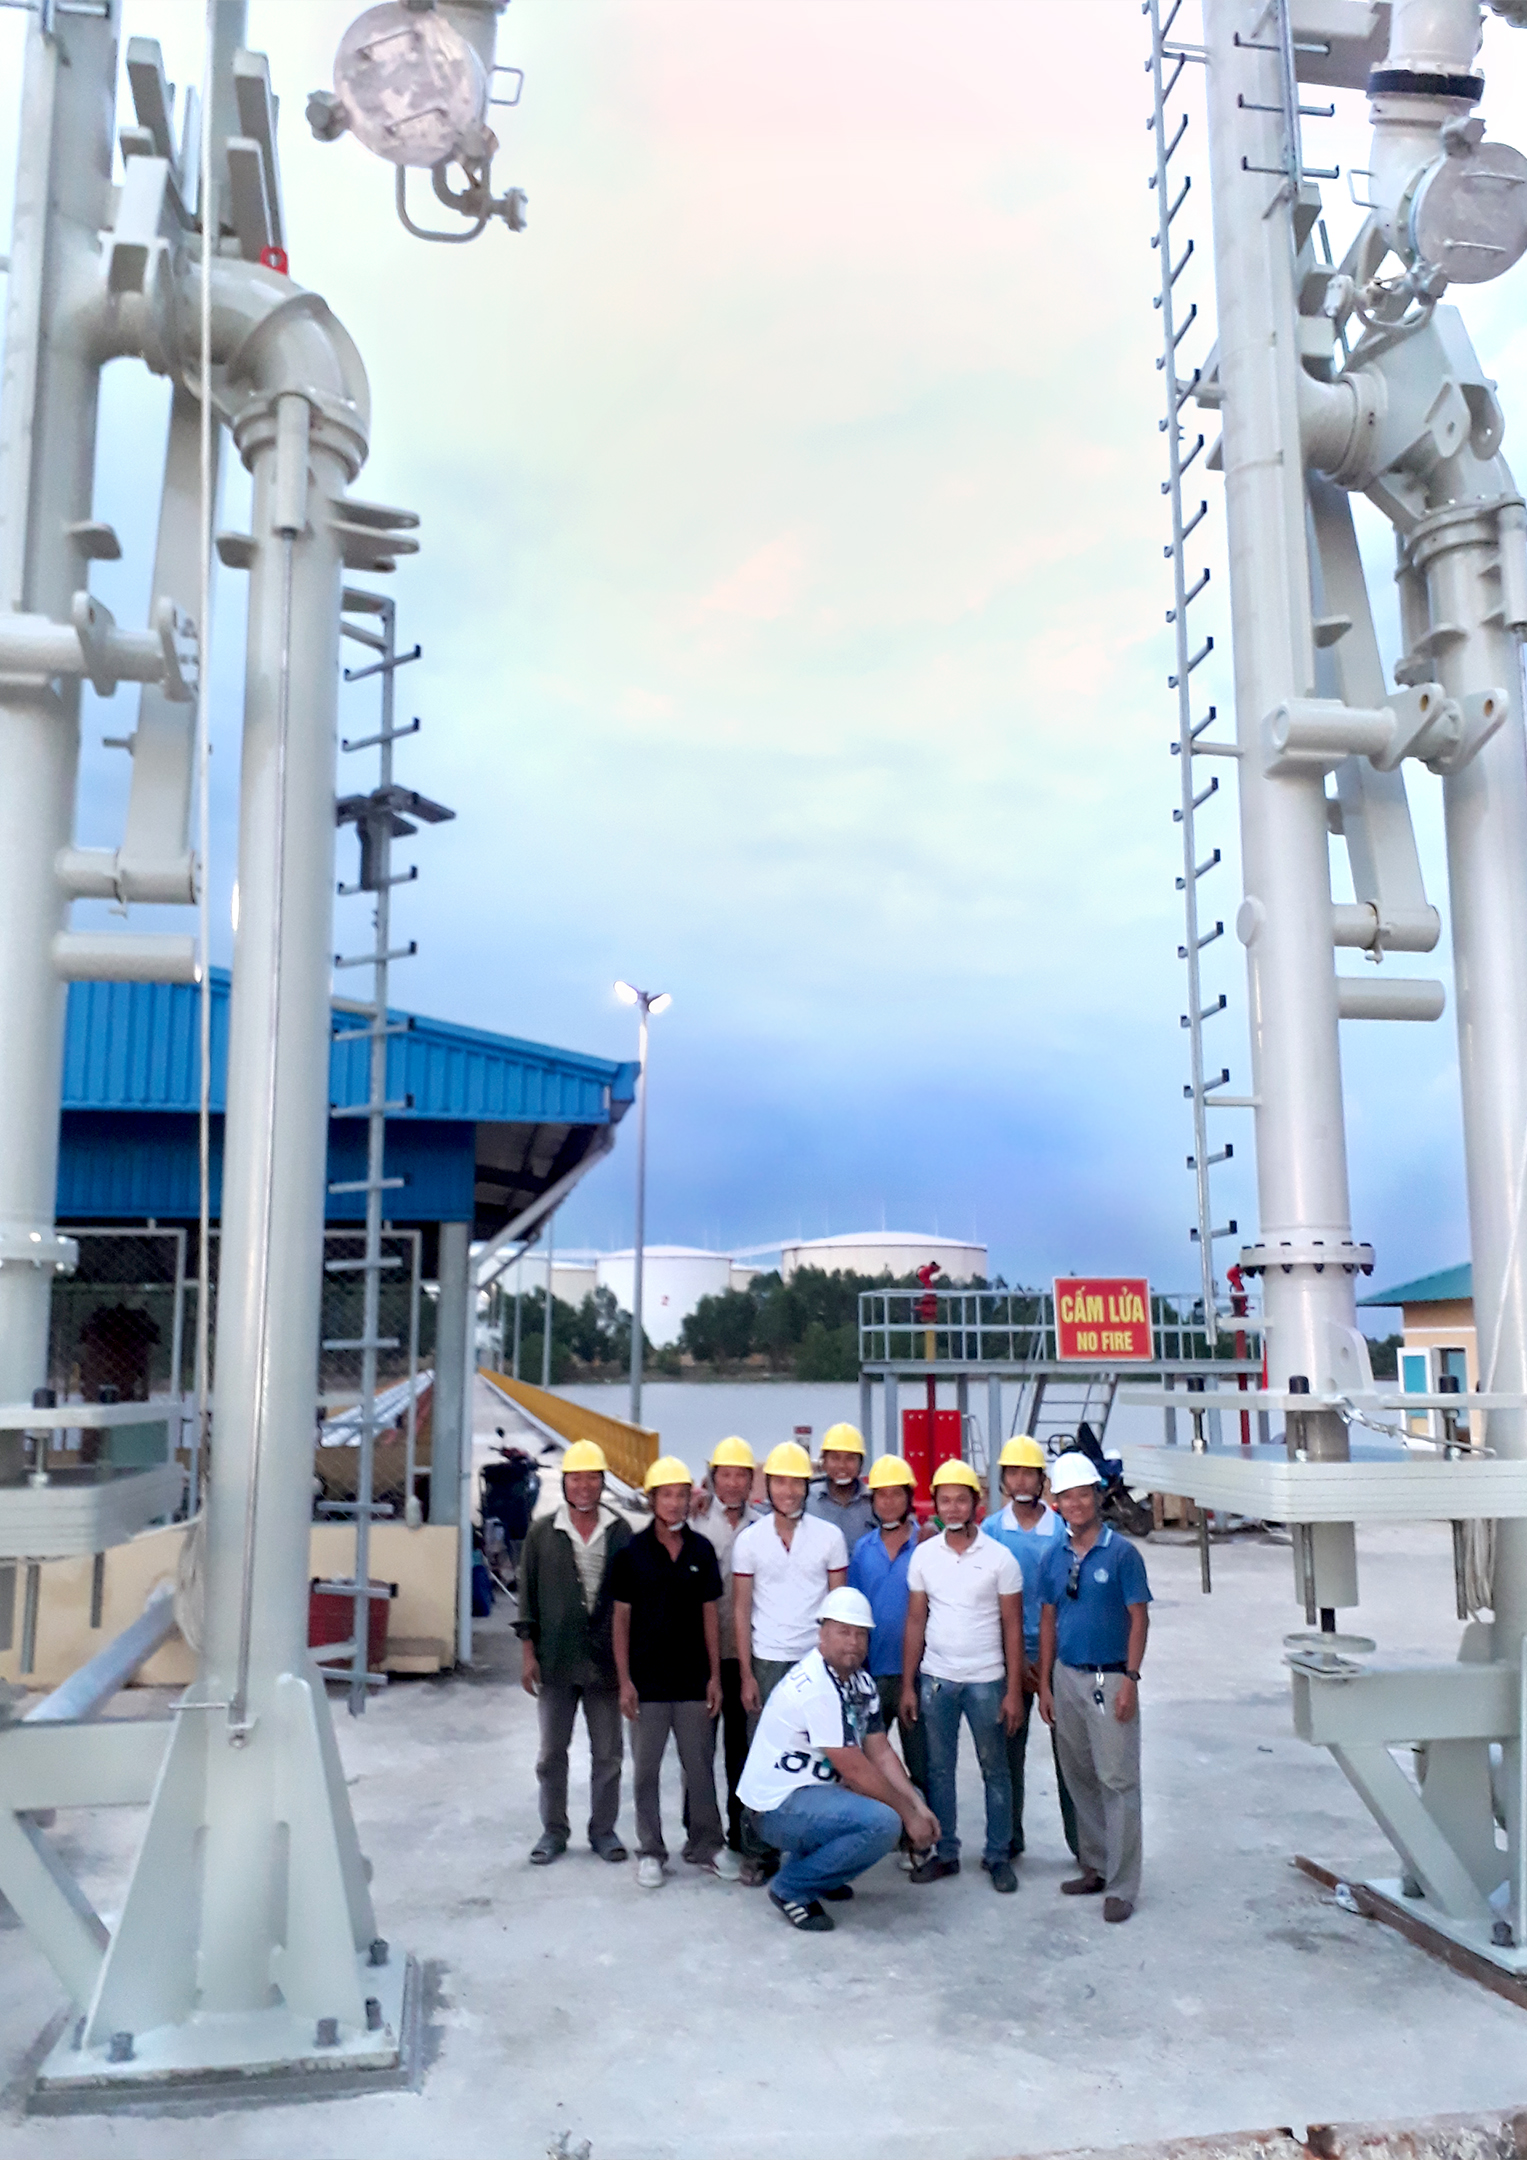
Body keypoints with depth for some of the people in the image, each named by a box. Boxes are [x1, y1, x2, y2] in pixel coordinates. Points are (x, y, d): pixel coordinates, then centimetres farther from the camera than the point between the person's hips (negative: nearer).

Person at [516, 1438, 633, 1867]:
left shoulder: (620, 1531, -2)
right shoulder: (542, 1532, -2)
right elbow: (528, 1594, 2)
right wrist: (527, 1651, -2)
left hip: (606, 1659, 0)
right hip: (555, 1660, 0)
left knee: (607, 1753, 10)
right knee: (552, 1752, 11)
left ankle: (603, 1830, 25)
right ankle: (553, 1831, 26)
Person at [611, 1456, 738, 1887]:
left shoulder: (702, 1550, 1)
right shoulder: (632, 1552, -5)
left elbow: (710, 1614, 5)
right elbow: (621, 1618, -2)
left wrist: (715, 1675, 2)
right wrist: (624, 1680, -6)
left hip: (693, 1680, 2)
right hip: (647, 1682, -1)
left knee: (700, 1766, 9)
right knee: (646, 1770, 8)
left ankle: (706, 1845, 24)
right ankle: (650, 1852, 21)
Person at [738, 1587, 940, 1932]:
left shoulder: (861, 1681, 7)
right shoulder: (814, 1686, -24)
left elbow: (880, 1752, 4)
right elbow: (854, 1768, -22)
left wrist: (917, 1805, -9)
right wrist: (908, 1814, -14)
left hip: (818, 1791, 10)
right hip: (778, 1809, -10)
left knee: (909, 1797, 8)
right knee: (883, 1822, -28)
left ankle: (822, 1873, 14)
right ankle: (794, 1888, -9)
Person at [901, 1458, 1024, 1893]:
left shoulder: (999, 1558, -6)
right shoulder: (923, 1555, 0)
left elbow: (1012, 1627, -3)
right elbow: (915, 1621, 4)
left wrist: (1013, 1691, -7)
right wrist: (907, 1685, 1)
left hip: (986, 1681, -2)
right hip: (935, 1678, 2)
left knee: (995, 1770, 7)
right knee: (939, 1769, 10)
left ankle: (998, 1855, 20)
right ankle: (945, 1852, 22)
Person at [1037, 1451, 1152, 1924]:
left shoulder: (1121, 1553, -9)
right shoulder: (1053, 1557, 6)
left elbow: (1139, 1618, -8)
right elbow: (1048, 1621, 11)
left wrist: (1130, 1680, -14)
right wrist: (1044, 1684, 8)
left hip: (1109, 1678, -5)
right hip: (1066, 1677, 5)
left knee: (1118, 1781, -3)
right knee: (1079, 1778, 13)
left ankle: (1121, 1886, 3)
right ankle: (1094, 1867, 27)